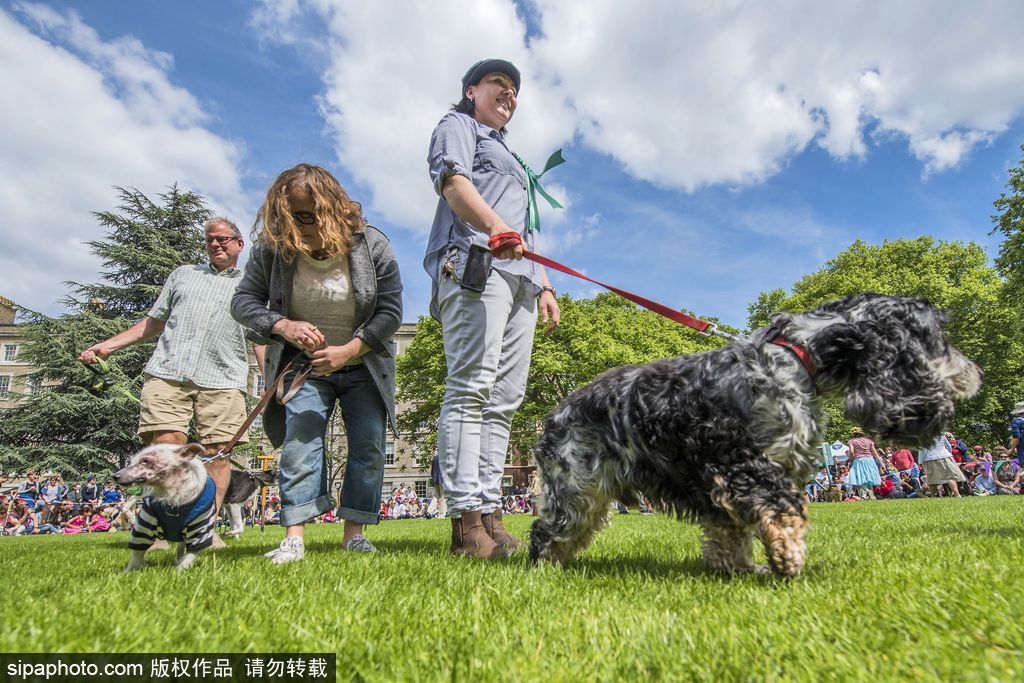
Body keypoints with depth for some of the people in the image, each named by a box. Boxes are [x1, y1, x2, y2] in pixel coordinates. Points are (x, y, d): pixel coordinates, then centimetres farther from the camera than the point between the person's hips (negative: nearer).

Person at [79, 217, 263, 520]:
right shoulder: (183, 274, 24)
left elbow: (261, 340, 13)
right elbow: (153, 323, 26)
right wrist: (107, 345, 16)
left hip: (222, 380, -1)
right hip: (167, 371, 1)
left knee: (218, 452, -7)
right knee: (166, 444, -12)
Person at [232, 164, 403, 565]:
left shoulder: (372, 245, -17)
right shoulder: (271, 249, -13)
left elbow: (390, 312, -14)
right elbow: (243, 301, -6)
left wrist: (348, 350, -26)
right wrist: (283, 326, -27)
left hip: (362, 366, 0)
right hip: (304, 366, 0)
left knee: (369, 446, -1)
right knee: (299, 444, -9)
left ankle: (353, 532, 11)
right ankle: (294, 537, -2)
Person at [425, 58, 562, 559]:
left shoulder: (508, 155, 41)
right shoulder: (457, 126, 17)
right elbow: (453, 180, -6)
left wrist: (543, 285, 23)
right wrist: (495, 226, -26)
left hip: (517, 277, 8)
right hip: (474, 265, -8)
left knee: (503, 399, -3)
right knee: (471, 388, -18)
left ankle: (490, 513, -4)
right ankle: (466, 521, -20)